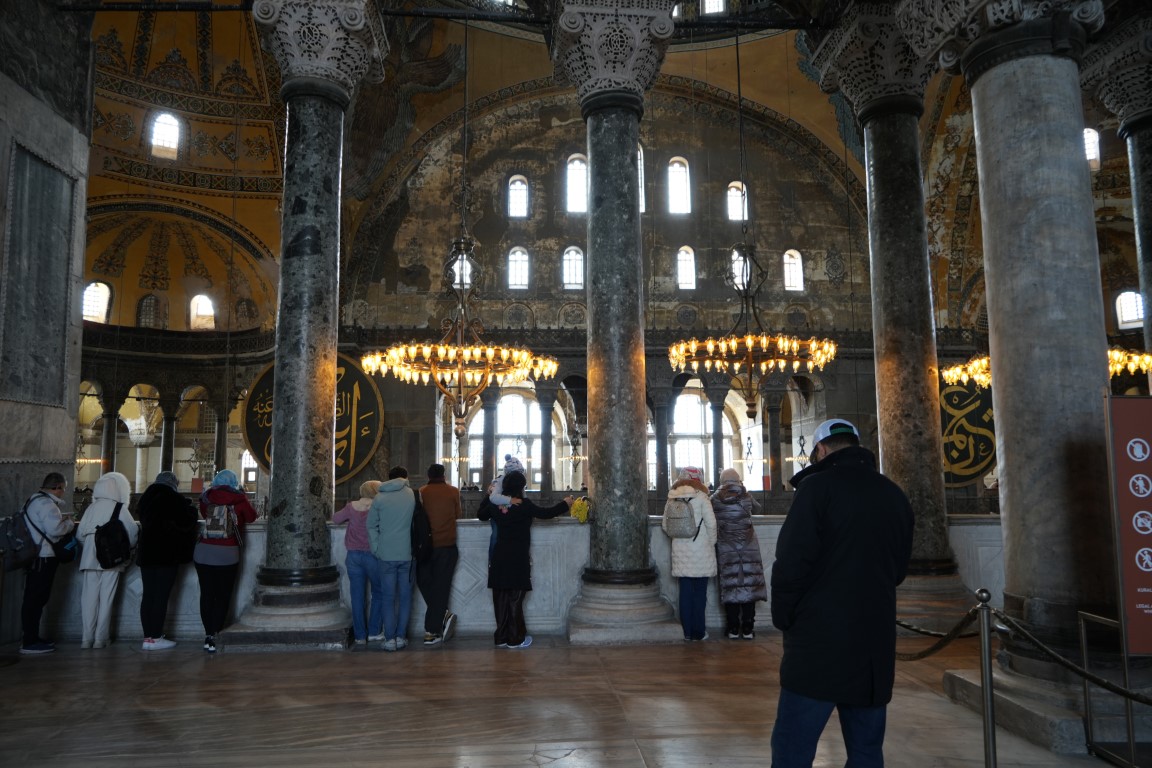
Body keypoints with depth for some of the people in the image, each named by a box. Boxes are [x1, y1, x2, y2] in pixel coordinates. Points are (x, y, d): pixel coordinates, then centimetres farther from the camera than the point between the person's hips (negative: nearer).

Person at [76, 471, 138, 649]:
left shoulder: (92, 508, 1)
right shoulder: (120, 509, -5)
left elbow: (80, 534, 2)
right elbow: (133, 533, -5)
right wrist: (125, 548, 15)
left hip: (90, 559, 2)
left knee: (89, 598, 7)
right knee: (106, 598, 4)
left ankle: (86, 638, 7)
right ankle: (100, 638, 5)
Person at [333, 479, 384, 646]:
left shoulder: (352, 507, 0)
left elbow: (336, 519, 14)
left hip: (353, 555, 3)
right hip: (373, 555, -3)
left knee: (357, 596, 8)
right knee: (378, 593, 13)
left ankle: (360, 635, 11)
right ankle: (374, 632, 13)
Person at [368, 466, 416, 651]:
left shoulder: (379, 498, 2)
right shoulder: (413, 495, 0)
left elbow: (371, 525, 4)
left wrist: (376, 549, 10)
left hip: (386, 555, 0)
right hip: (407, 554, 0)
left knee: (389, 597, 6)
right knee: (405, 596, 10)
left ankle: (390, 639, 4)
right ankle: (401, 637, 9)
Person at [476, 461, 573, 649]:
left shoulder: (495, 504, 1)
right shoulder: (524, 505, -13)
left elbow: (480, 515, 19)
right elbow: (546, 513, -7)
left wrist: (488, 496, 31)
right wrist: (565, 504, 8)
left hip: (499, 558, 5)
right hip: (518, 559, -5)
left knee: (501, 598, 10)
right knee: (515, 598, 2)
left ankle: (501, 637, 17)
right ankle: (516, 639, 9)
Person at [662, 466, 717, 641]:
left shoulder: (672, 499, 4)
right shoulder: (701, 497, -8)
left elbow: (665, 526, 4)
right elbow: (711, 523, -11)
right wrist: (712, 542, 4)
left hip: (680, 553, 4)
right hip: (700, 552, -3)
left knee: (685, 591, 9)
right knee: (700, 592, 5)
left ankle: (687, 631, 12)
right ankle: (698, 632, 9)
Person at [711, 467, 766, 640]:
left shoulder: (715, 499, -3)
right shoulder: (746, 496, -2)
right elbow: (757, 508, 17)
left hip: (726, 550, 0)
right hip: (749, 548, 0)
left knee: (730, 587, 3)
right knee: (749, 585, 4)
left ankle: (733, 629, 5)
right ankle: (748, 629, 5)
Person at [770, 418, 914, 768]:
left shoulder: (818, 486, -9)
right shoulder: (895, 496, 10)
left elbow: (791, 563, -14)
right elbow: (898, 569, 16)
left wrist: (784, 619, -1)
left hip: (819, 642, -6)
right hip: (876, 644, 6)